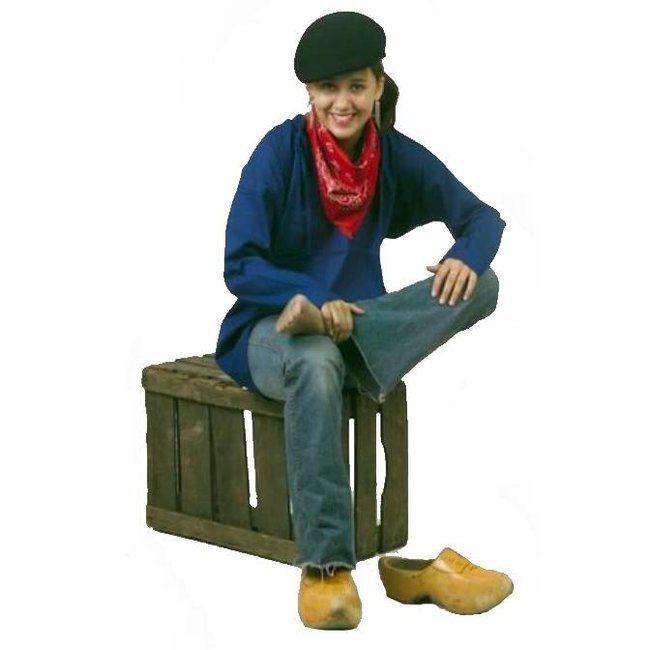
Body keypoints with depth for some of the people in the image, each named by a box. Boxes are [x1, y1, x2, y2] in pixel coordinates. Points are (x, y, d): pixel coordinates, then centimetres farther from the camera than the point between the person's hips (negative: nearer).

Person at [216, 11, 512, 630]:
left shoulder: (397, 156, 0)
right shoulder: (281, 151, -11)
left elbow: (481, 216, 3)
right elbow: (240, 266, -13)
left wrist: (466, 254, -21)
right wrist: (315, 298, -30)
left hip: (357, 316, 4)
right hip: (269, 325, -4)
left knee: (480, 285, -20)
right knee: (315, 362, -42)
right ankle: (324, 567, -37)